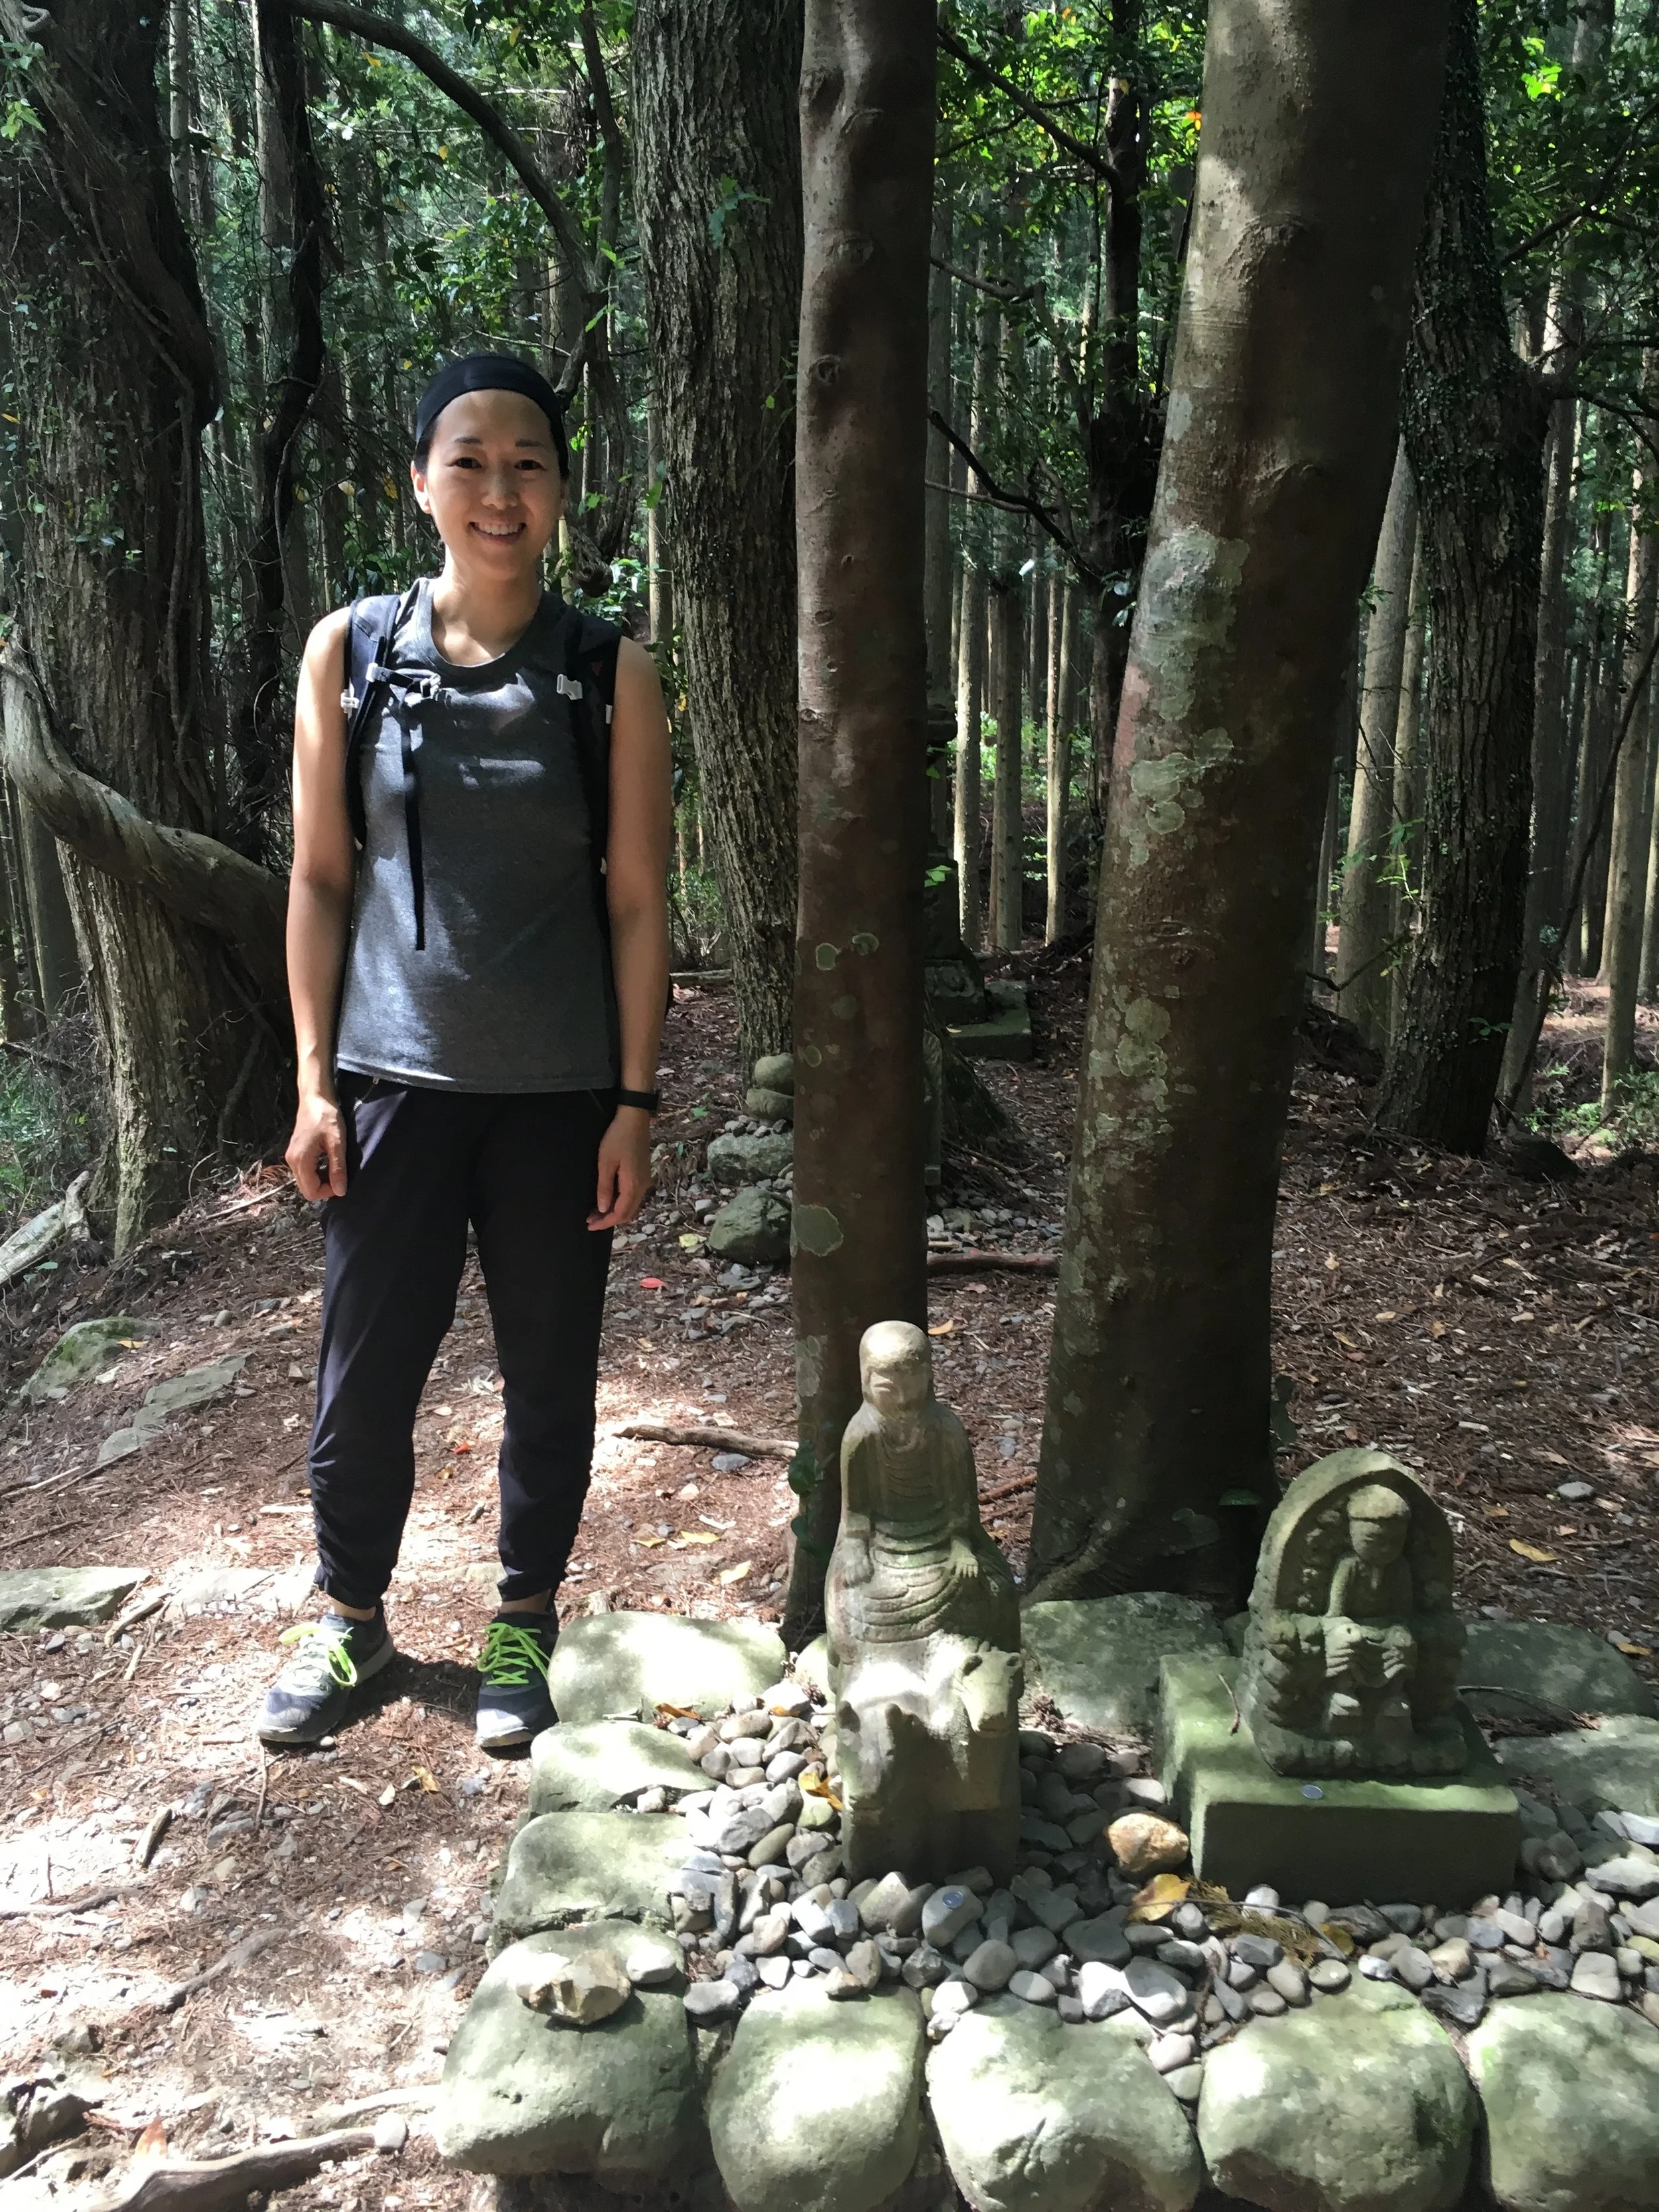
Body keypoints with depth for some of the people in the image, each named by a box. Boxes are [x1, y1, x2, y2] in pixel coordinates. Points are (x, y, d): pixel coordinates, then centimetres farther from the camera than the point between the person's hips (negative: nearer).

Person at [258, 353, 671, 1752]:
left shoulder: (613, 675, -2)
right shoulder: (351, 652, 1)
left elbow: (639, 902, -2)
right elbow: (321, 876, 3)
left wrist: (635, 1104, -5)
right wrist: (315, 1080, 0)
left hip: (559, 1093, 0)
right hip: (394, 1077, 1)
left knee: (550, 1373, 10)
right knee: (364, 1371, 8)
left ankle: (524, 1624, 32)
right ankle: (351, 1619, 32)